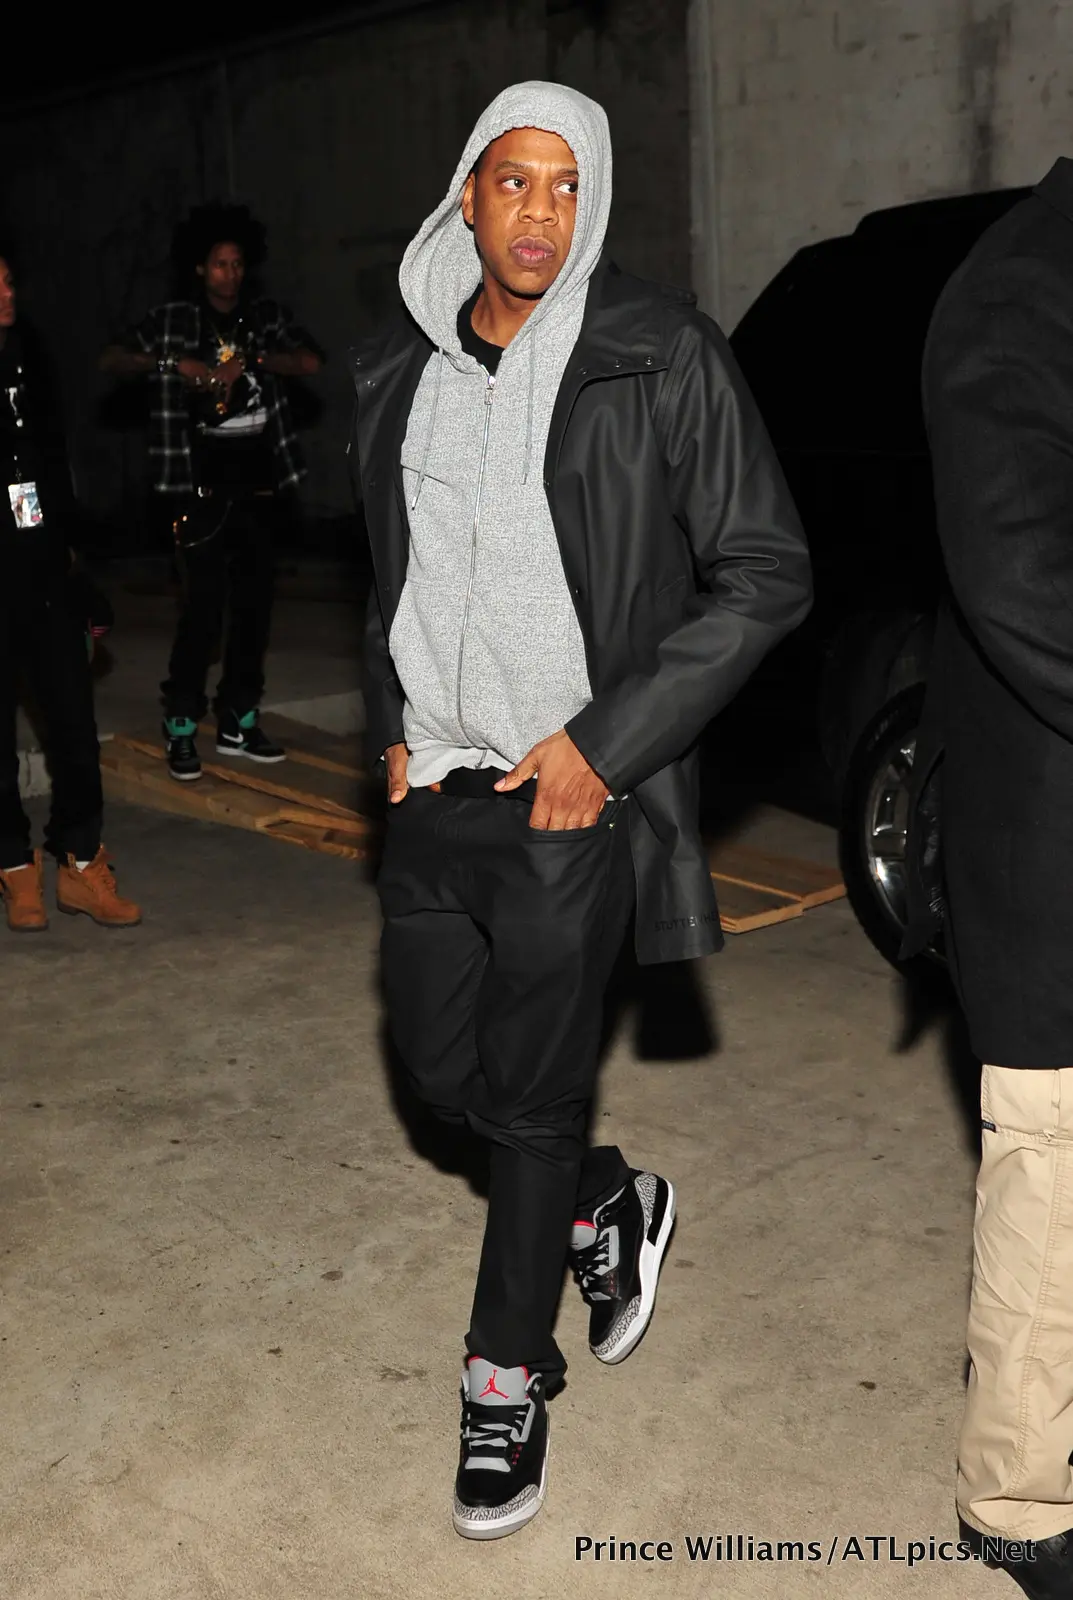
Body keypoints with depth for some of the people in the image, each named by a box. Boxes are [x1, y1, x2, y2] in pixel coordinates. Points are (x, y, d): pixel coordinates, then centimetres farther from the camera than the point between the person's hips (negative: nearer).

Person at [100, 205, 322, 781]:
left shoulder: (267, 316, 10)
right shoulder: (172, 319, 3)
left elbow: (309, 362, -4)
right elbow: (110, 361, -5)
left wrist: (249, 360, -15)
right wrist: (176, 362, -18)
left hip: (260, 482, 4)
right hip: (203, 485, -4)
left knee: (254, 602, 7)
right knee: (204, 606, -8)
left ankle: (237, 721, 18)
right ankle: (181, 728, 2)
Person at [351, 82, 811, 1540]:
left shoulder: (660, 357, -9)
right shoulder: (398, 372, 7)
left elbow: (765, 574, -10)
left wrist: (603, 744, -14)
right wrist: (393, 728, 9)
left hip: (568, 802, -5)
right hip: (432, 792, 6)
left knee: (533, 1093, 4)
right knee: (439, 1064, 15)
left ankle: (509, 1383, 27)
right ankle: (614, 1207, 43)